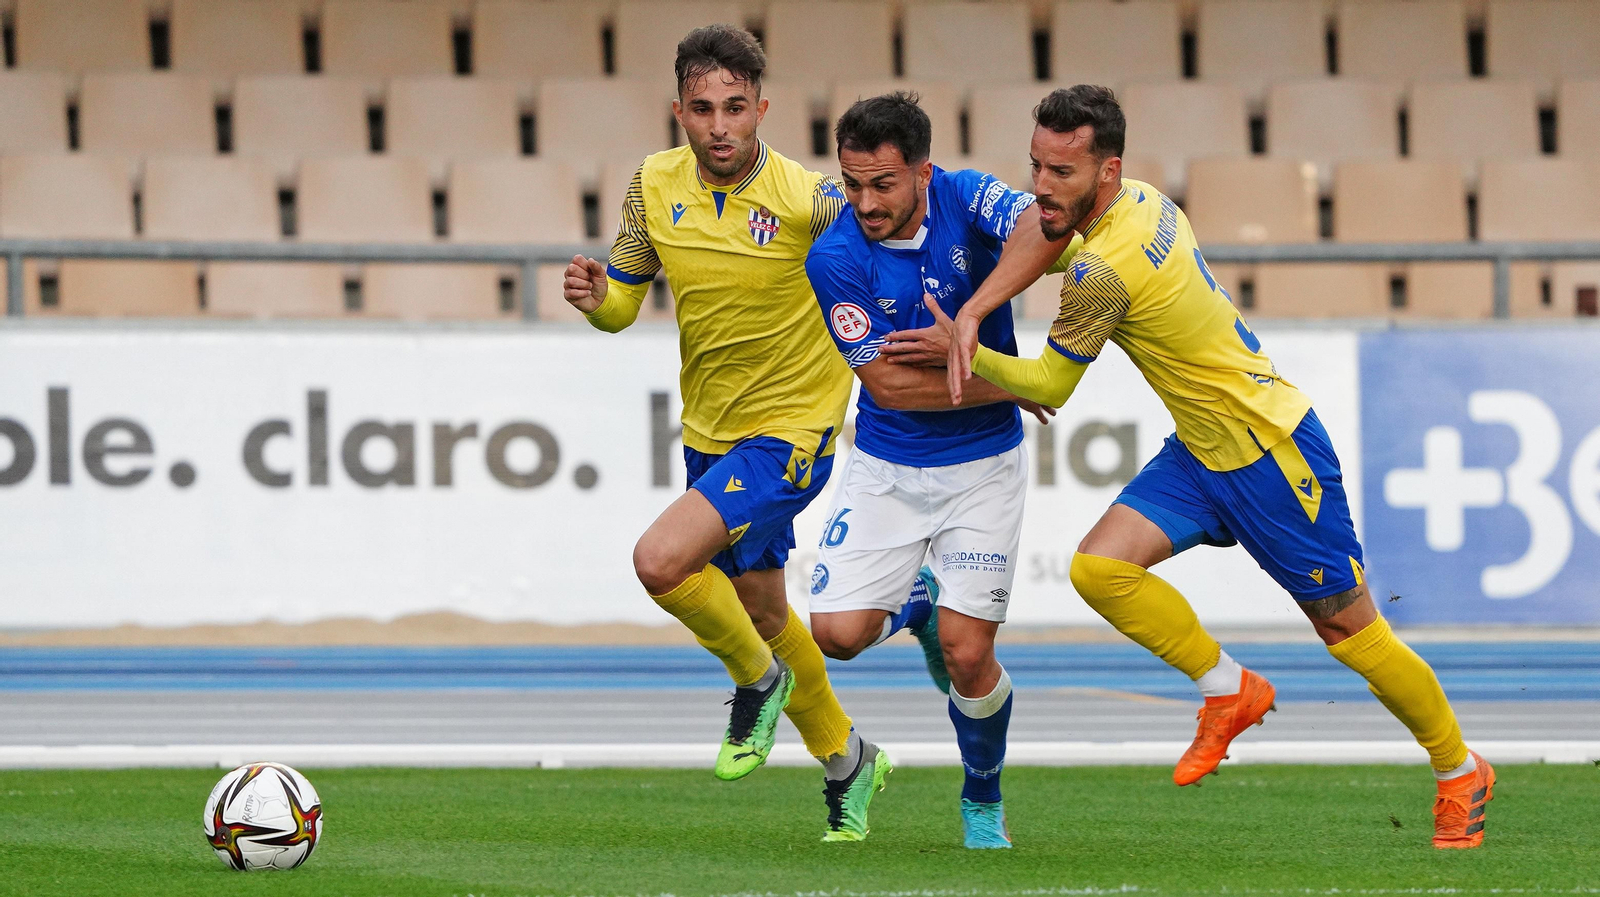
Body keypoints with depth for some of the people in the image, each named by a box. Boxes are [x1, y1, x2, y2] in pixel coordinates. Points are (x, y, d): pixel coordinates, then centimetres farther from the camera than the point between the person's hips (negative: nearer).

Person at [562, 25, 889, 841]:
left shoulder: (806, 199, -22)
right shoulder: (655, 185, -6)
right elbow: (622, 302, 4)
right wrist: (595, 298, -18)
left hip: (791, 431, -7)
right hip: (709, 430, 7)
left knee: (661, 561, -24)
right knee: (759, 610, 21)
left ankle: (757, 679, 5)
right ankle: (844, 760, 44)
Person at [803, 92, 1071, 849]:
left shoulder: (965, 198, -12)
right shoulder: (835, 256, -15)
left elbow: (1046, 228, -33)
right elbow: (888, 382, -17)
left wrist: (967, 329, -36)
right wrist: (1005, 385, -14)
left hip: (983, 466, -1)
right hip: (886, 467, 1)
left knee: (968, 654, -8)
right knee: (838, 633, -10)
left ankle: (984, 802, 19)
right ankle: (913, 610, 26)